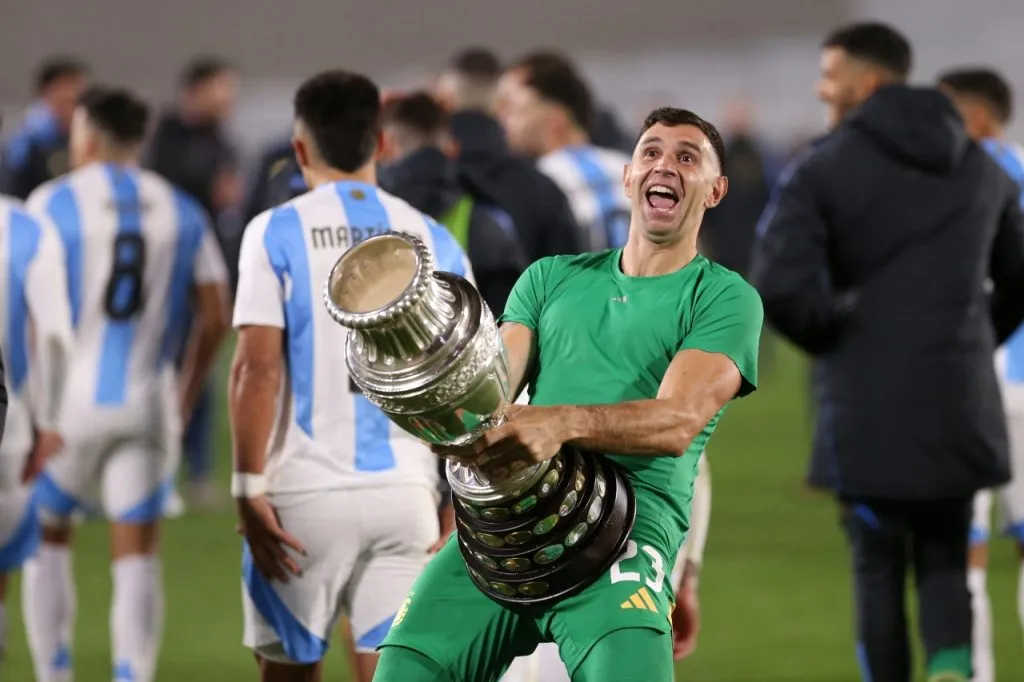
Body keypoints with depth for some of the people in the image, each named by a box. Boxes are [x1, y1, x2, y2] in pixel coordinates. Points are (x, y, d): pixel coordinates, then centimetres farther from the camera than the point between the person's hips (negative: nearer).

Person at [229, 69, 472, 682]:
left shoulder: (277, 233, -2)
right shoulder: (434, 241, 8)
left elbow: (258, 367, -10)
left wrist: (250, 489, -7)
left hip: (307, 492, -2)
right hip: (405, 491, 2)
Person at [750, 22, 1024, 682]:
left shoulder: (822, 171, -6)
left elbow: (782, 287, -17)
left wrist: (835, 338, 1)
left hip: (869, 406, -3)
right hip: (962, 403, 3)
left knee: (879, 567, 9)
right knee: (945, 560, 12)